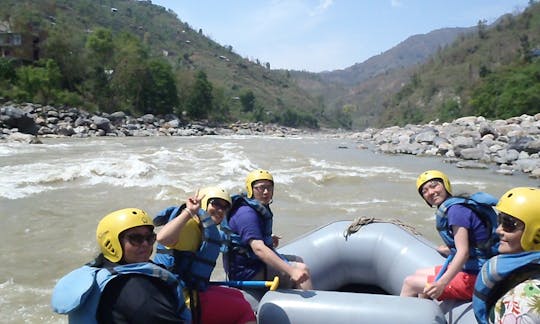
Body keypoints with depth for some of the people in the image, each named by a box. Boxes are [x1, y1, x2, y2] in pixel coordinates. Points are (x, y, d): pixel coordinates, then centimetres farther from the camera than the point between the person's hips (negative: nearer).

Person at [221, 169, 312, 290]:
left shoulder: (260, 208, 10)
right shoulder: (247, 214, -23)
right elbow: (258, 248, -35)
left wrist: (269, 240, 10)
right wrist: (291, 271, -41)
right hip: (246, 272, -11)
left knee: (297, 260, 20)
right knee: (302, 269, -18)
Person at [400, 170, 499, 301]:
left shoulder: (455, 208, -19)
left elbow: (463, 252, -25)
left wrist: (442, 283, -32)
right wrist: (449, 250, 26)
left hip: (474, 277, -10)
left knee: (410, 282, -1)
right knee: (419, 274, 22)